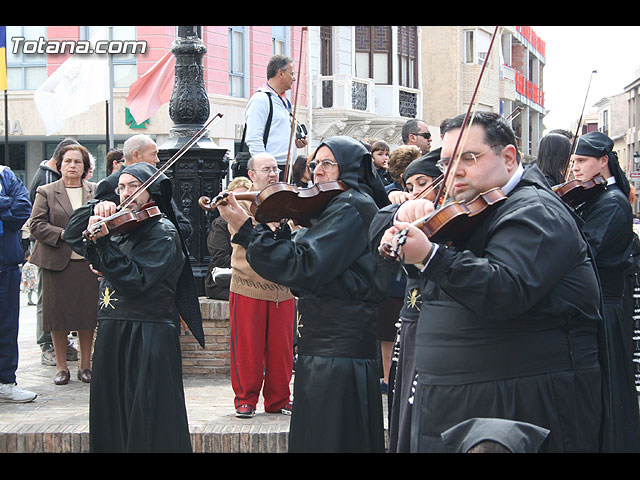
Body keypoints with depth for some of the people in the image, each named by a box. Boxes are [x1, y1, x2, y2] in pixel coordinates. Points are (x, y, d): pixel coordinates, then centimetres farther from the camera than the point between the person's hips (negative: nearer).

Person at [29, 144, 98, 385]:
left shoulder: (96, 191, 11)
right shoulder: (46, 192, 5)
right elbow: (36, 224, -3)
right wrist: (64, 234, -14)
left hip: (88, 262, 1)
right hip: (57, 262, -1)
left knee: (88, 313, 3)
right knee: (59, 314, 3)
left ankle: (85, 364, 16)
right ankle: (61, 366, 14)